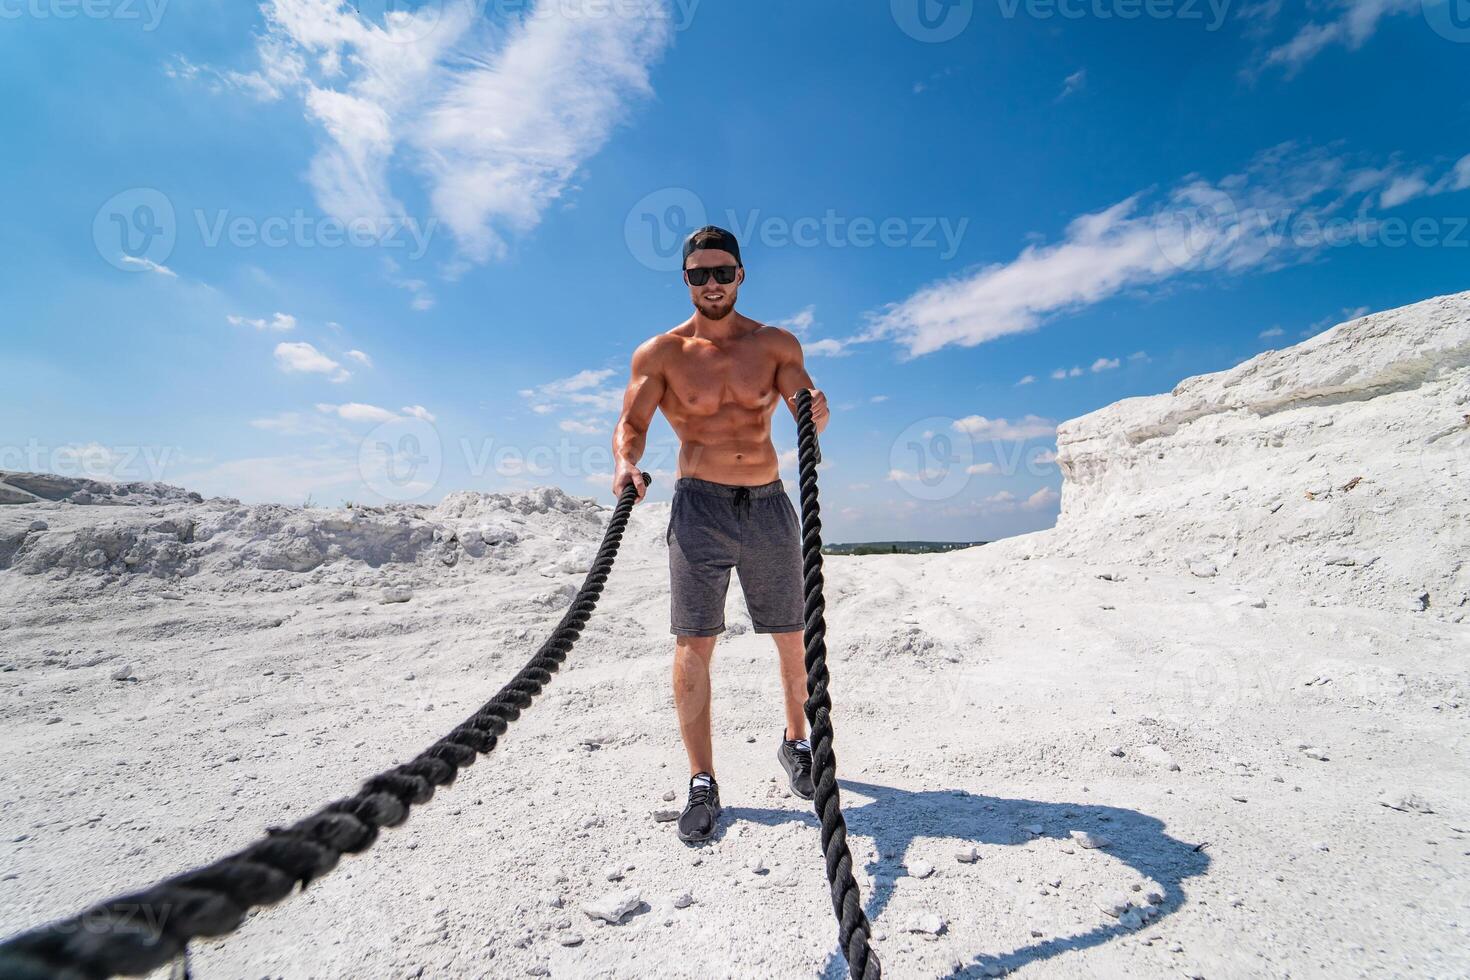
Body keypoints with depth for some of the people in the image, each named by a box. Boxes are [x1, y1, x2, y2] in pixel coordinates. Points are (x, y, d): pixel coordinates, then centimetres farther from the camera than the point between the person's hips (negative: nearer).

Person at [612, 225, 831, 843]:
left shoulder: (776, 344, 7)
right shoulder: (661, 353, 3)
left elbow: (806, 411, -2)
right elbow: (631, 425, -1)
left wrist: (817, 414, -26)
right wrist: (626, 463, -22)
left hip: (769, 505, 2)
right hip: (700, 508, -1)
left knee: (793, 640, 11)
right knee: (693, 646, -3)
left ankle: (796, 743, 36)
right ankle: (702, 785, 13)